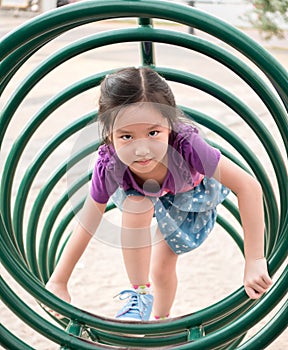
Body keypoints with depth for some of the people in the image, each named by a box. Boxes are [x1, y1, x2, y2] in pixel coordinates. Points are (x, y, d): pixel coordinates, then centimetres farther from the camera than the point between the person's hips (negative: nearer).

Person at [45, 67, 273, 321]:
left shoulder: (185, 146, -46)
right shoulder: (109, 167, -39)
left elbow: (249, 187, -43)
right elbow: (87, 225, -26)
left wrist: (255, 261, -46)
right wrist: (58, 282, -23)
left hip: (189, 192, 0)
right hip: (140, 189, 0)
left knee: (162, 268, 3)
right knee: (135, 204, -33)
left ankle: (161, 321, 35)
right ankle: (140, 296, -14)